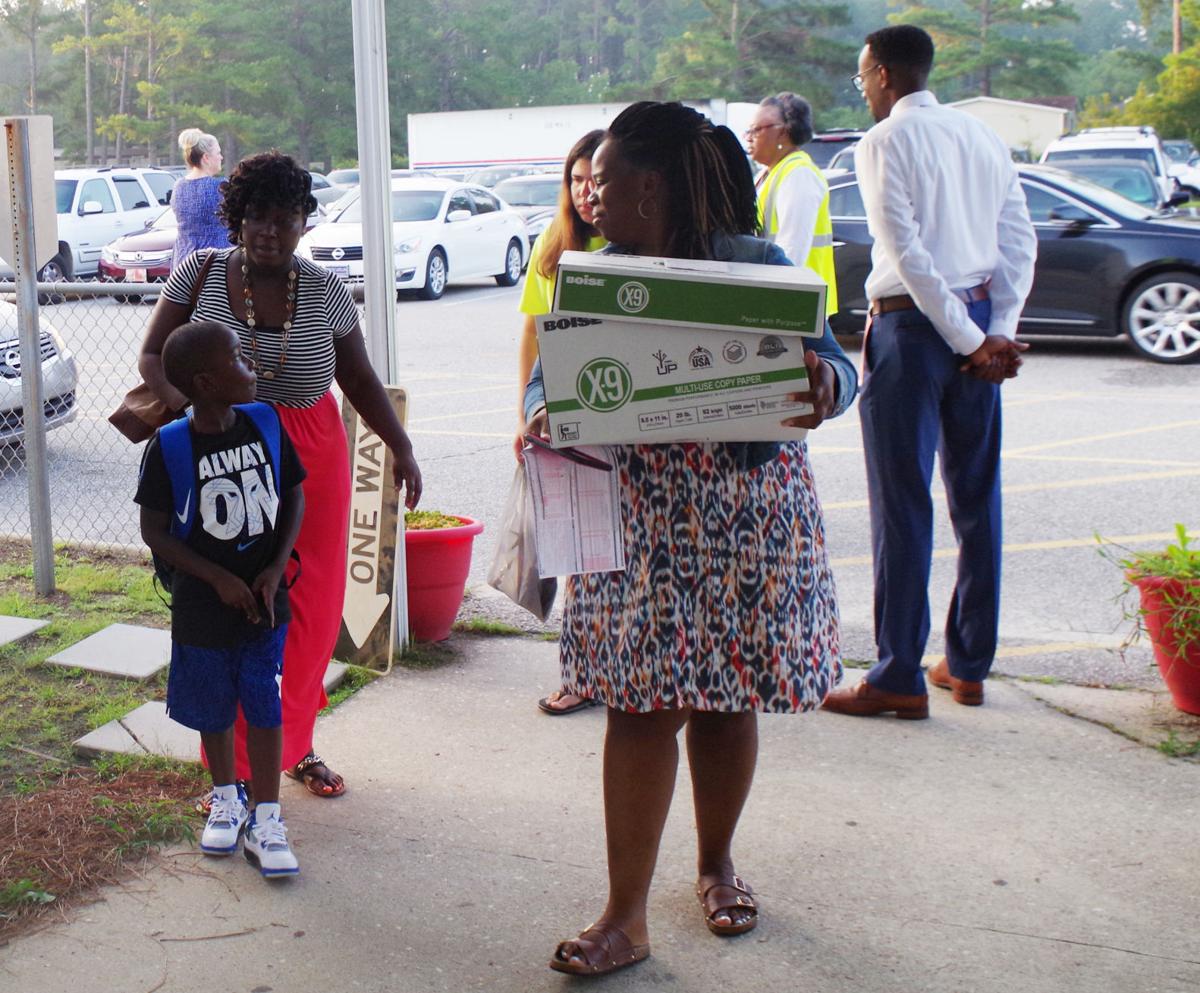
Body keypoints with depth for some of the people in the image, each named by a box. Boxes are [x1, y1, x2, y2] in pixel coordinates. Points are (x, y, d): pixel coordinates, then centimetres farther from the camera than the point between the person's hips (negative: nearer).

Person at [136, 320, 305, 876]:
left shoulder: (266, 422, -6)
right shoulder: (169, 446, -15)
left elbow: (294, 496, 4)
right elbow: (154, 531, -9)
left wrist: (275, 570, -7)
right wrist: (219, 578, -16)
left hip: (264, 601, 2)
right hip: (202, 607, -2)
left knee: (265, 708, 5)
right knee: (213, 709, 15)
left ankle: (265, 819, 17)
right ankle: (226, 798, 38)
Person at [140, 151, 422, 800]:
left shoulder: (325, 293, 0)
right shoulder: (199, 274, -3)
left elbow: (359, 379, 9)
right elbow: (153, 356, 1)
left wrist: (401, 448, 1)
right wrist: (183, 403, -19)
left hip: (312, 460, 2)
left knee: (312, 610, 6)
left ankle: (295, 747, 27)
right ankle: (234, 765, 11)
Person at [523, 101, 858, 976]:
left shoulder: (755, 265, -5)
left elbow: (833, 366, -7)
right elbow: (548, 376, 3)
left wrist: (822, 387, -31)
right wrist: (540, 415, -20)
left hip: (749, 519, -1)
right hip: (638, 522, 2)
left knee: (727, 700, 11)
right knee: (642, 706, 0)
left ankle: (718, 863, 36)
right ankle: (627, 918, 9)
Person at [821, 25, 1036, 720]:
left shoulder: (884, 143, -7)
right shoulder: (983, 137, 12)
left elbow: (909, 254, -15)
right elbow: (1021, 242, 5)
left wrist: (969, 341, -11)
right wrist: (999, 331, -2)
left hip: (912, 324, -7)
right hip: (979, 318, 7)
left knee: (903, 505, -2)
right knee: (977, 498, 11)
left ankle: (900, 680, 3)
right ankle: (969, 667, 20)